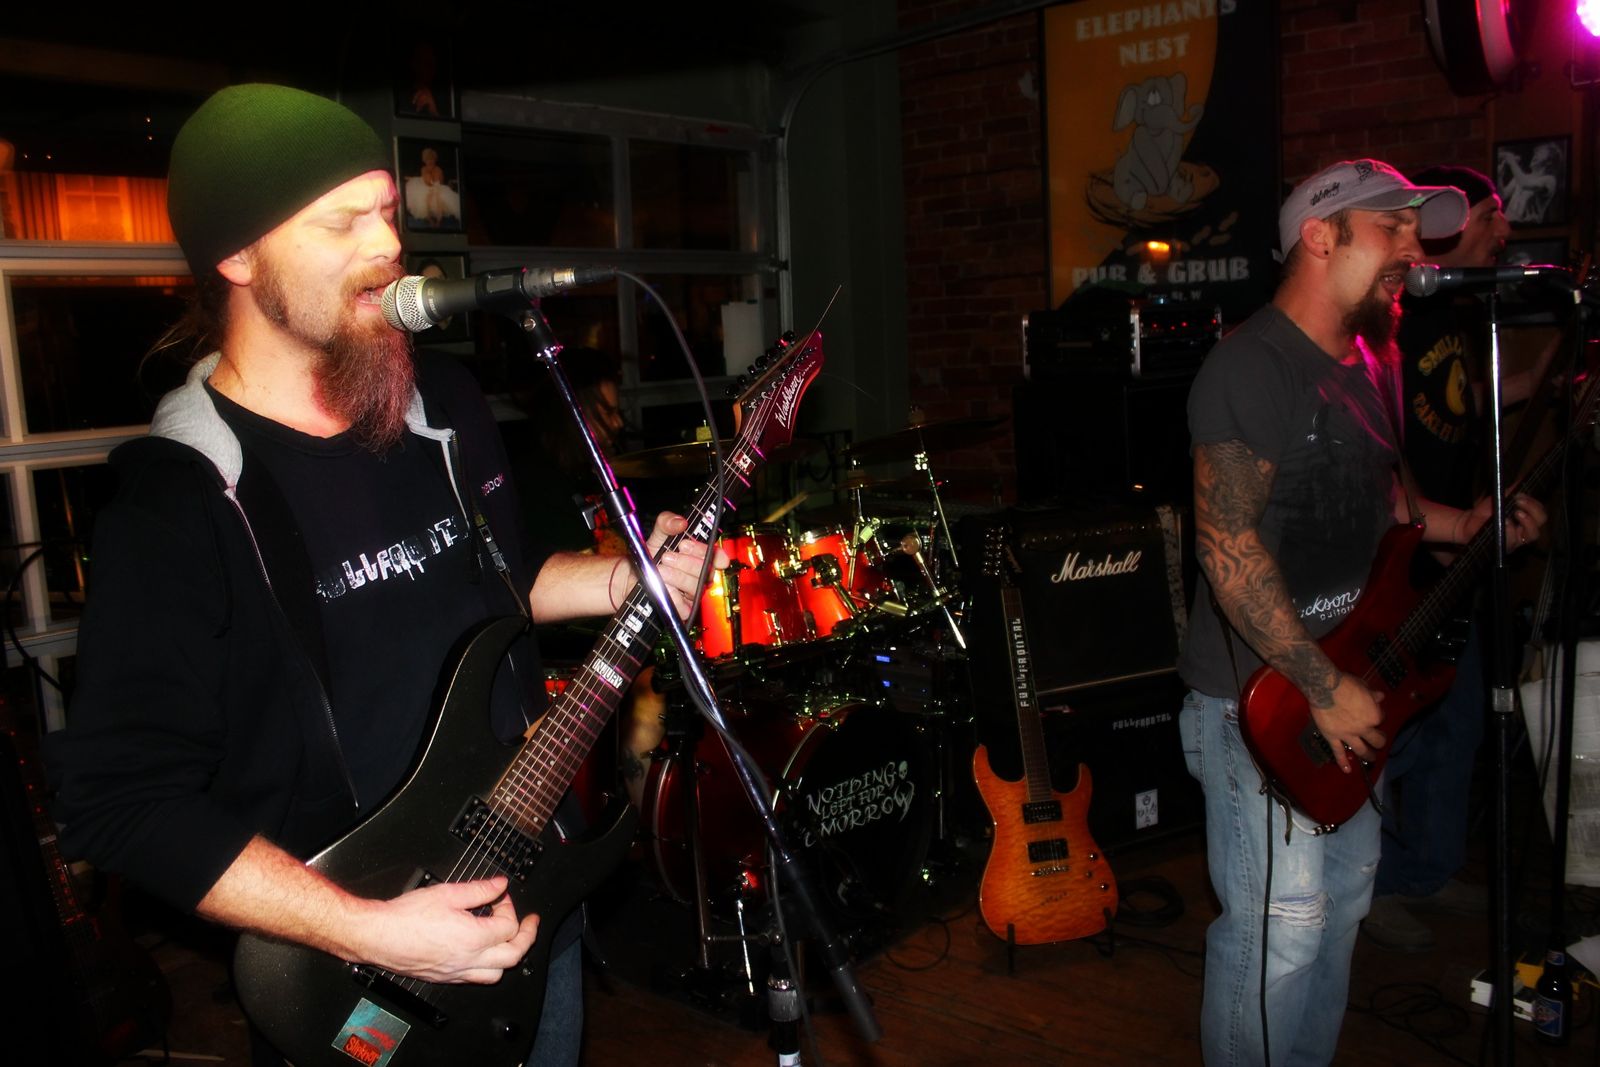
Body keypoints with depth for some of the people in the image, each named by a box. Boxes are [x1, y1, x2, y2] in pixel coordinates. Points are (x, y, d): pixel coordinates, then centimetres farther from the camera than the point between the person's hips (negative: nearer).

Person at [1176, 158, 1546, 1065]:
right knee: (1280, 927, -3)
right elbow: (1230, 549, -25)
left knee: (1345, 889, 22)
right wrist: (1325, 688, -23)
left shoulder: (1368, 359, 10)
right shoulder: (1254, 368, -20)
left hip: (1346, 681, 10)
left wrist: (1467, 524, 8)